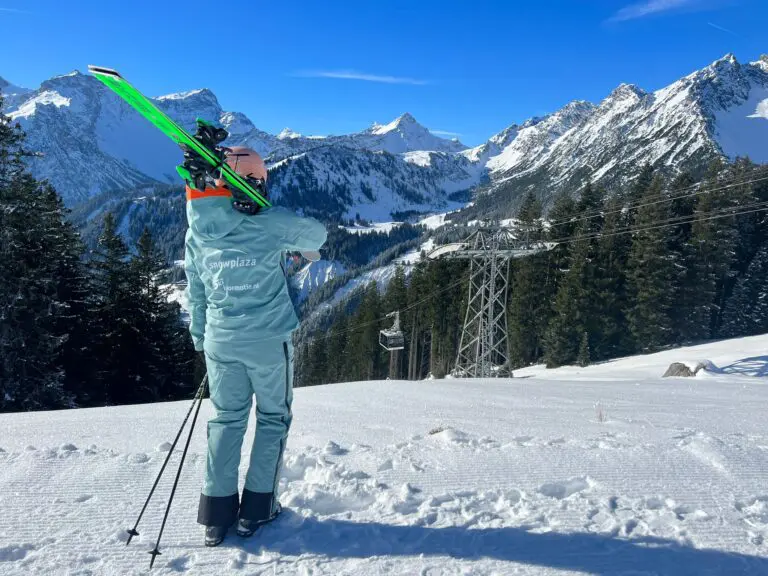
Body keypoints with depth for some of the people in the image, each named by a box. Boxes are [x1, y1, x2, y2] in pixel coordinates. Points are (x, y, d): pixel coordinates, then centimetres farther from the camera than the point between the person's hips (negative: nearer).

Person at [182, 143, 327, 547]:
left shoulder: (197, 232, -1)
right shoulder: (271, 224, -13)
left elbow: (195, 293, 8)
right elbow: (316, 234, 6)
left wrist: (200, 339, 20)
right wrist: (307, 247, 29)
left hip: (221, 341, 4)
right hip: (268, 340, -4)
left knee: (227, 419, 17)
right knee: (272, 418, 13)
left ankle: (217, 512, 17)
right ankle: (256, 508, 19)